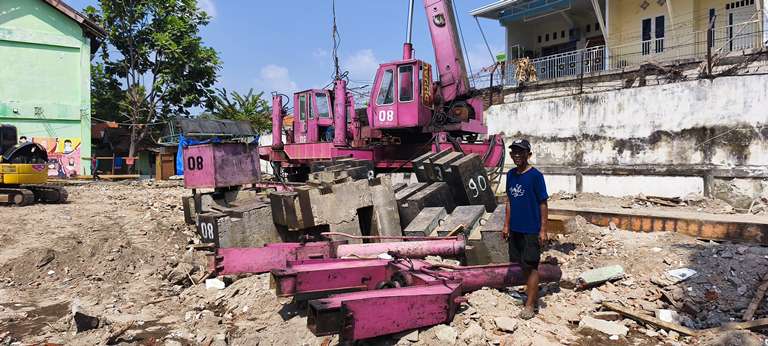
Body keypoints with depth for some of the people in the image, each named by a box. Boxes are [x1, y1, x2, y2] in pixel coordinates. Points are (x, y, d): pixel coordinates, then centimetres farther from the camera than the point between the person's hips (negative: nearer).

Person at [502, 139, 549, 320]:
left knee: (531, 266, -1)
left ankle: (530, 305, 6)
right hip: (515, 229, 6)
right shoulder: (510, 175, 6)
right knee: (517, 264, 14)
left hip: (531, 230, -6)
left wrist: (543, 230, -12)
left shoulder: (535, 175, -12)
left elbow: (543, 204, -10)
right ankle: (532, 290, 31)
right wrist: (507, 225, 12)